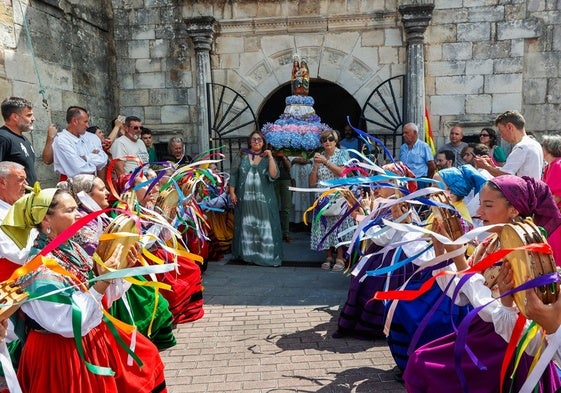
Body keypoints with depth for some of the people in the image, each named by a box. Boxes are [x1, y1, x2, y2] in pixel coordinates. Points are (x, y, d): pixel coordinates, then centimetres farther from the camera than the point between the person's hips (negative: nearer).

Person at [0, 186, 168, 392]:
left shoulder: (73, 249, -1)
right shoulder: (39, 268, -23)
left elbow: (101, 297, 7)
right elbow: (70, 324, -26)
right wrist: (103, 280, -30)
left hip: (97, 338, 8)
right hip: (64, 353, -8)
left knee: (145, 357, 14)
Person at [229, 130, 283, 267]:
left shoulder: (267, 158, 5)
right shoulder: (241, 156, 6)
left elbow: (274, 175, -10)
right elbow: (233, 175, 5)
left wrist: (270, 157, -12)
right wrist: (232, 192, -2)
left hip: (263, 199, -1)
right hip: (244, 198, 1)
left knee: (264, 227, -2)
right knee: (246, 226, 8)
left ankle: (268, 254, 5)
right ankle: (246, 253, 19)